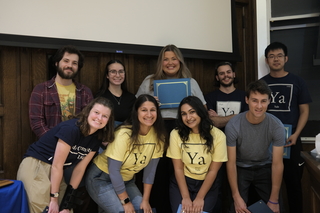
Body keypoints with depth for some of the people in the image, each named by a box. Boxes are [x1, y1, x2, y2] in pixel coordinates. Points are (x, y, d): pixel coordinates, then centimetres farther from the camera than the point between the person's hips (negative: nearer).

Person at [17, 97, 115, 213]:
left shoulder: (96, 139, -1)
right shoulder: (71, 128, -23)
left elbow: (79, 169, 1)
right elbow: (56, 166, -20)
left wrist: (68, 202, -1)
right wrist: (54, 199, -15)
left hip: (56, 174, 7)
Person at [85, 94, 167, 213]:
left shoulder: (158, 135, -11)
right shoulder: (124, 134, -26)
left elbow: (150, 168, -6)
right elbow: (113, 169, -23)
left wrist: (145, 200, -6)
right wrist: (126, 201, -18)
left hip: (126, 181, 5)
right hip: (102, 178, -5)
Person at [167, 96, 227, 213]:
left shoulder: (218, 135, -14)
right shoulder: (176, 134, -12)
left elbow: (213, 171, -10)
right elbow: (178, 169, -8)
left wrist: (200, 198, -13)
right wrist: (186, 197, -14)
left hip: (207, 184, 0)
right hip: (181, 182, 1)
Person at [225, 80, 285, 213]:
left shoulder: (277, 126, -21)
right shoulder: (233, 125, -26)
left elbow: (277, 164, -17)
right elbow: (231, 162, -19)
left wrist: (274, 200, -17)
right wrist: (236, 197, -22)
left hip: (265, 168, 2)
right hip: (241, 168, -1)